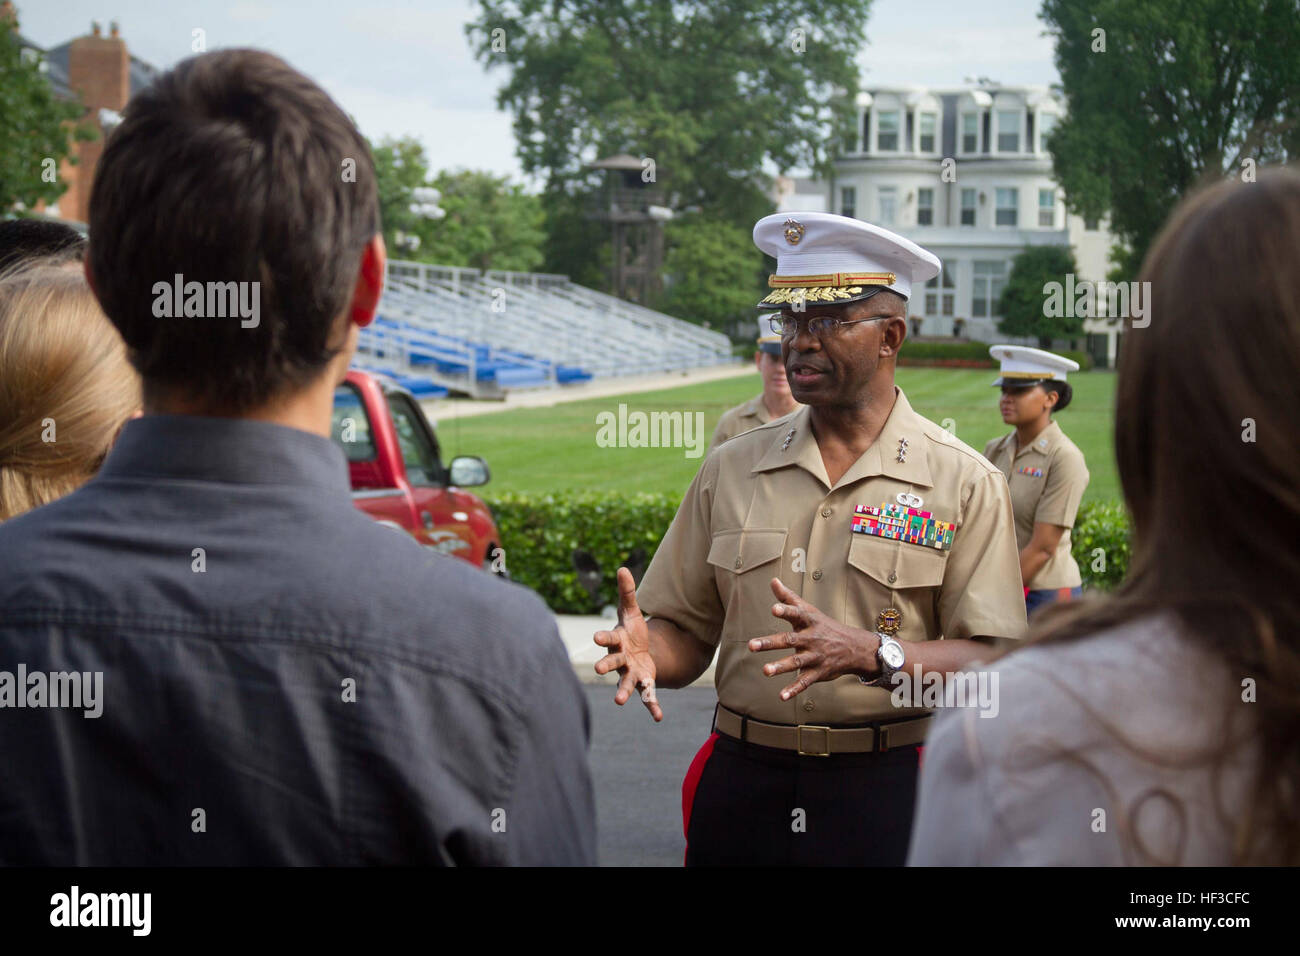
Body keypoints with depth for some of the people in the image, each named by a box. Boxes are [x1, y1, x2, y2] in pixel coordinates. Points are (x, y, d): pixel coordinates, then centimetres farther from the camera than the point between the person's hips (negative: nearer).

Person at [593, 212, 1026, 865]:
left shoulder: (965, 484, -2)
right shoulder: (731, 469, 9)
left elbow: (995, 663, -10)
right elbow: (687, 633, 9)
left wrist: (871, 653, -25)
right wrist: (646, 651, -14)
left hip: (888, 790, -3)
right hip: (742, 782, 3)